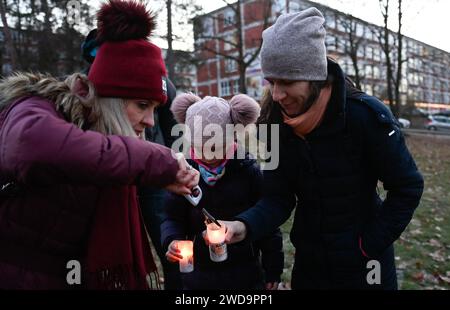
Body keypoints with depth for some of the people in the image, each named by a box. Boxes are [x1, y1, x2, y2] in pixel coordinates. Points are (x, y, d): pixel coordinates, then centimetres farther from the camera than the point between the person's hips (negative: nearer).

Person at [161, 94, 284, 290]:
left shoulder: (249, 171, -11)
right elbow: (173, 217, 1)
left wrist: (273, 269, 0)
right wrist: (172, 240, -20)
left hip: (244, 275, -1)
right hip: (198, 275, 2)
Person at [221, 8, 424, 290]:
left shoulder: (367, 116, -22)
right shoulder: (276, 126, -10)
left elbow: (407, 187, -13)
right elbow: (277, 198, -9)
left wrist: (370, 246, -14)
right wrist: (244, 226, -27)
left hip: (363, 262, -4)